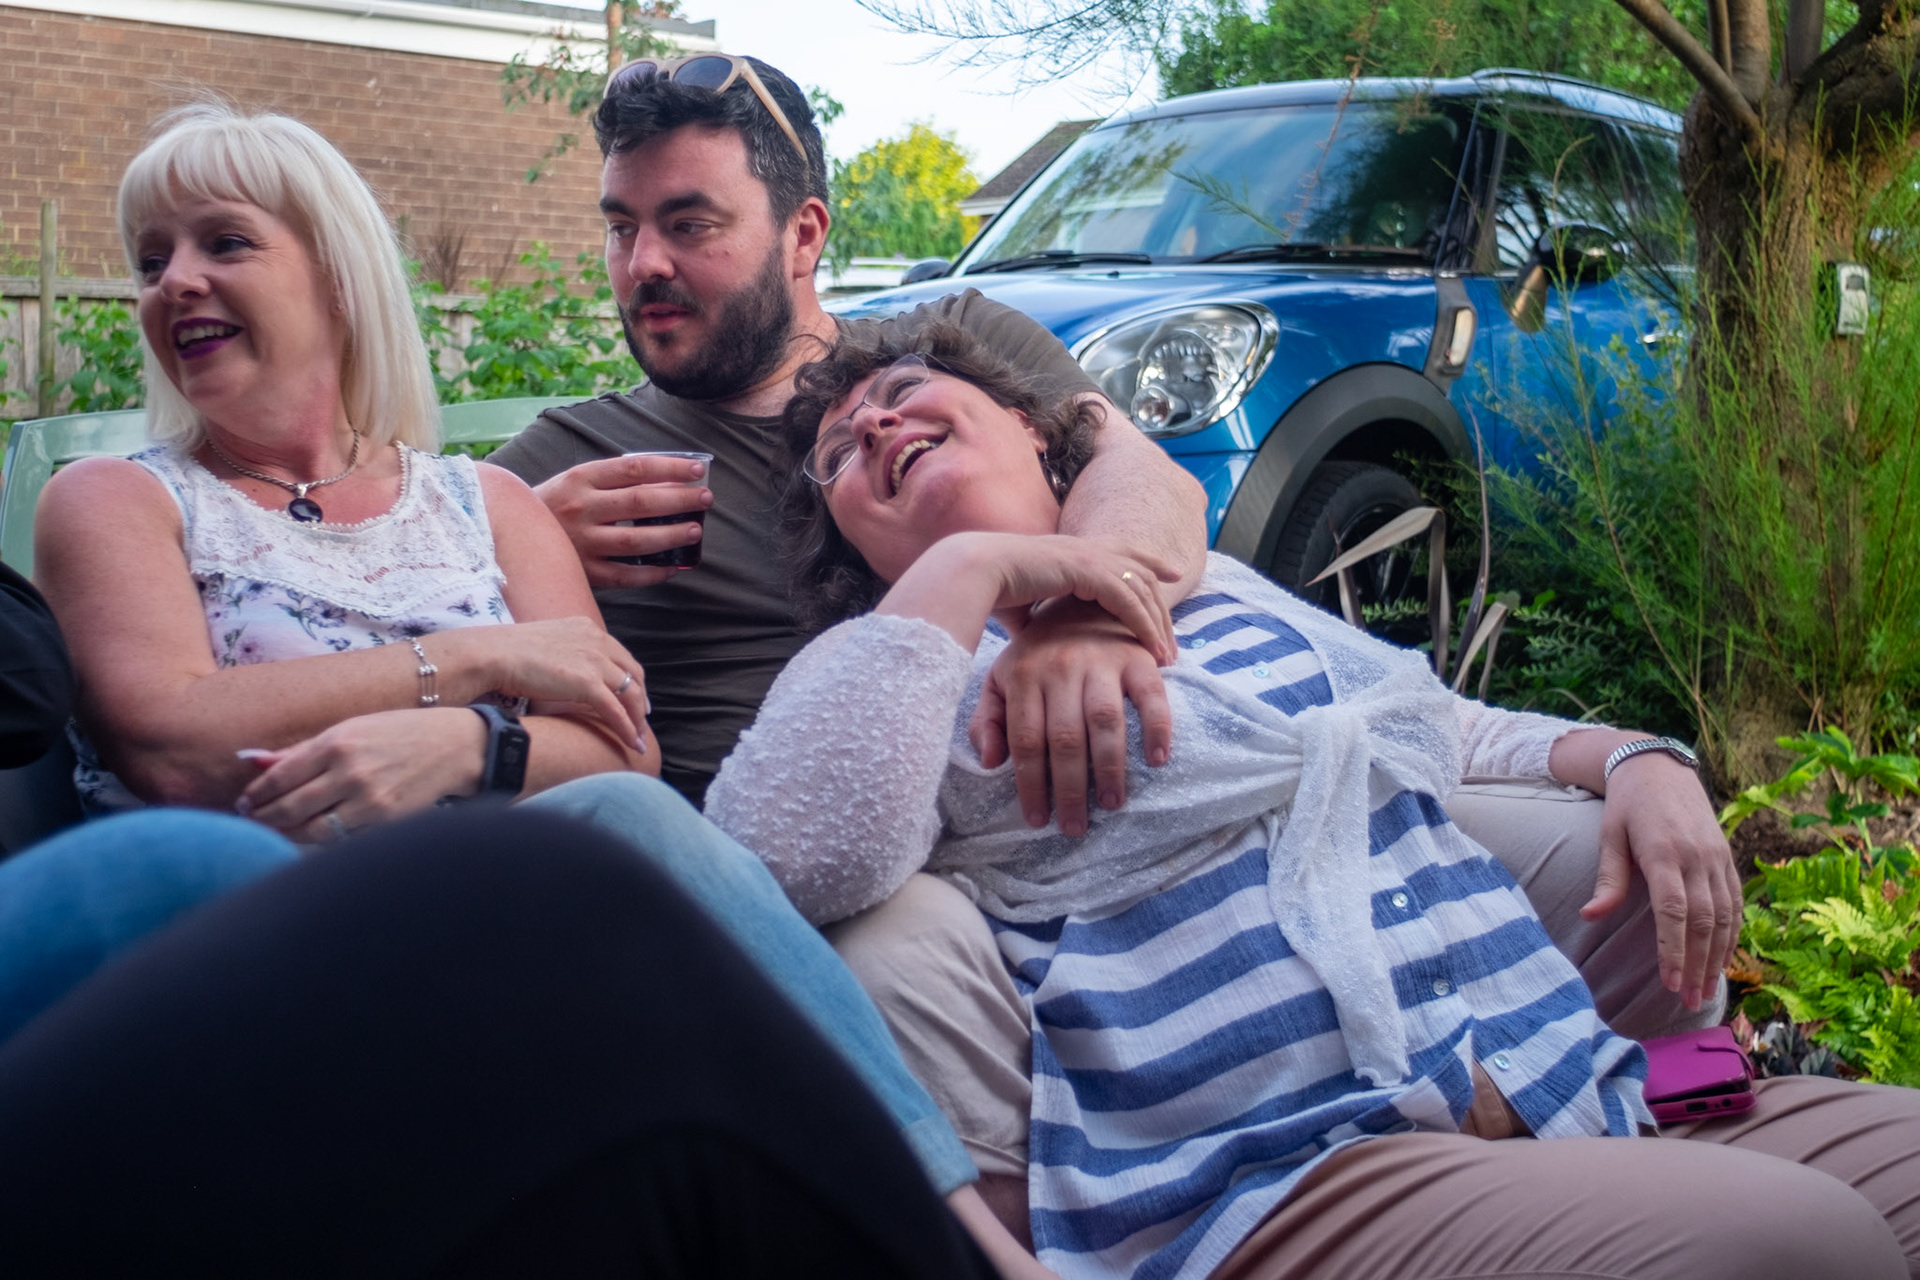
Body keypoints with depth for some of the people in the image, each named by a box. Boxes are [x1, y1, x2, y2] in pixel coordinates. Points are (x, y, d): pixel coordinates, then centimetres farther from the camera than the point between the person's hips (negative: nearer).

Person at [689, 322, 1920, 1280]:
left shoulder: (1227, 592, 27)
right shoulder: (892, 671, 10)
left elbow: (1460, 735, 35)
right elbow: (781, 857, -13)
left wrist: (1641, 764, 14)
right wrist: (966, 565, -6)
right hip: (1276, 1177, -7)